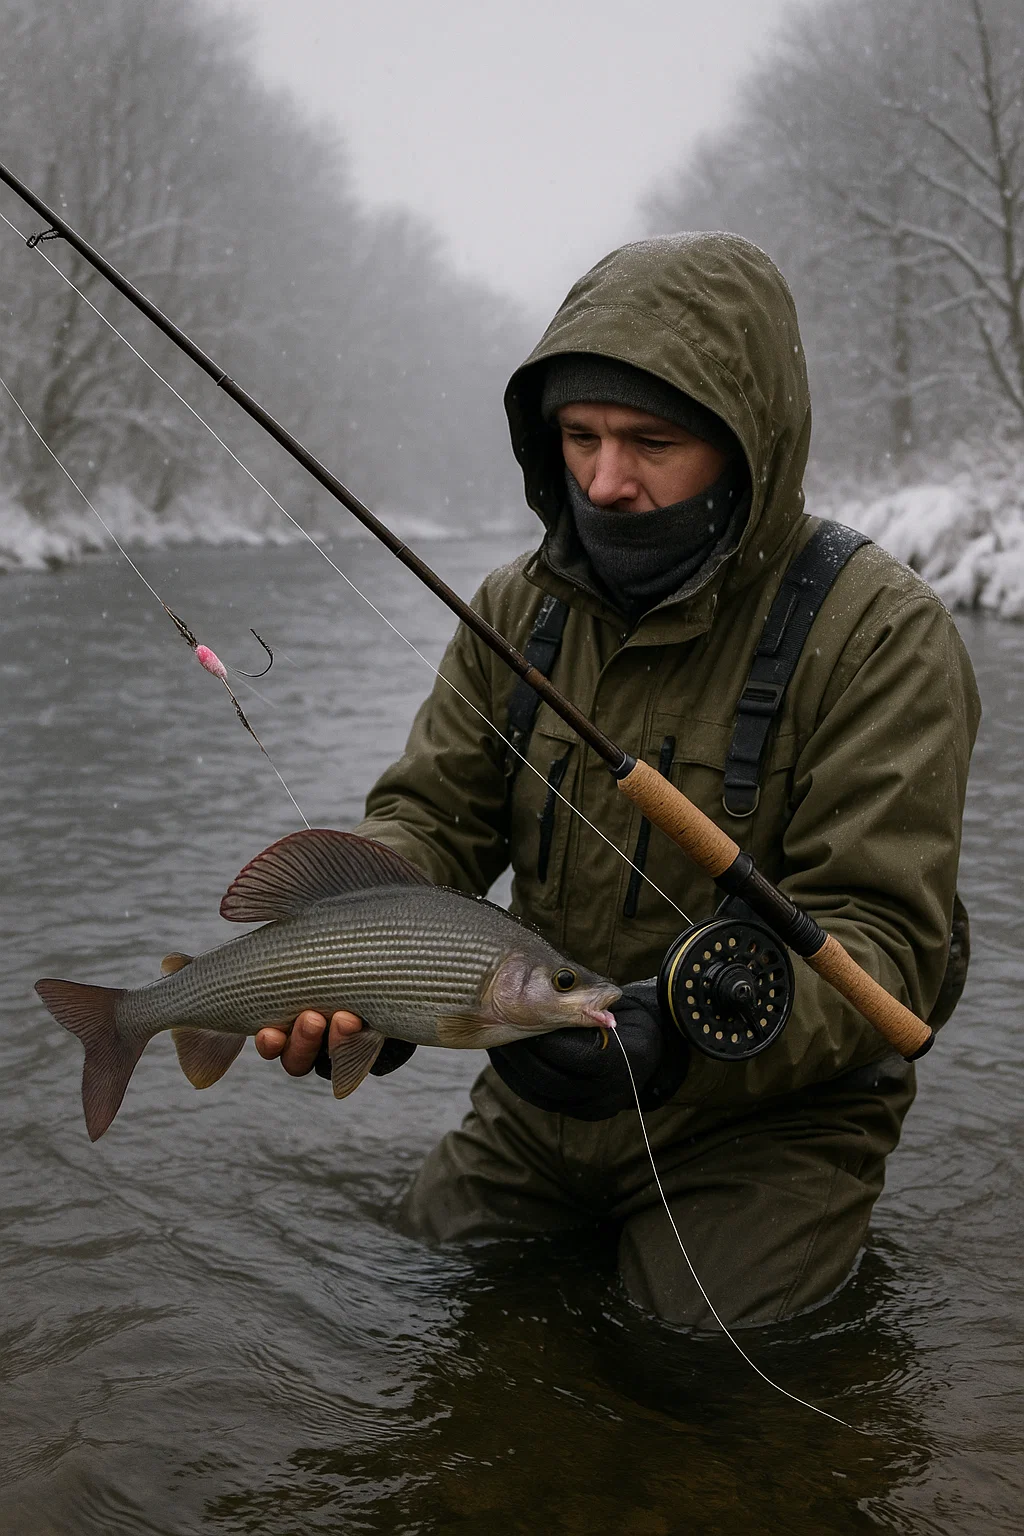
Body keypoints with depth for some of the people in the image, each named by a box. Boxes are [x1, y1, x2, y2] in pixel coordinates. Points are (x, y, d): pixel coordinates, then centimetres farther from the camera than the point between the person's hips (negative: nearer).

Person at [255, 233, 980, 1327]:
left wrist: (683, 1032, -42)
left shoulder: (880, 635, -20)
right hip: (539, 1106, 5)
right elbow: (429, 816, -1)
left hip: (766, 1121, -5)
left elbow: (879, 937, -24)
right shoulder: (517, 608, 0)